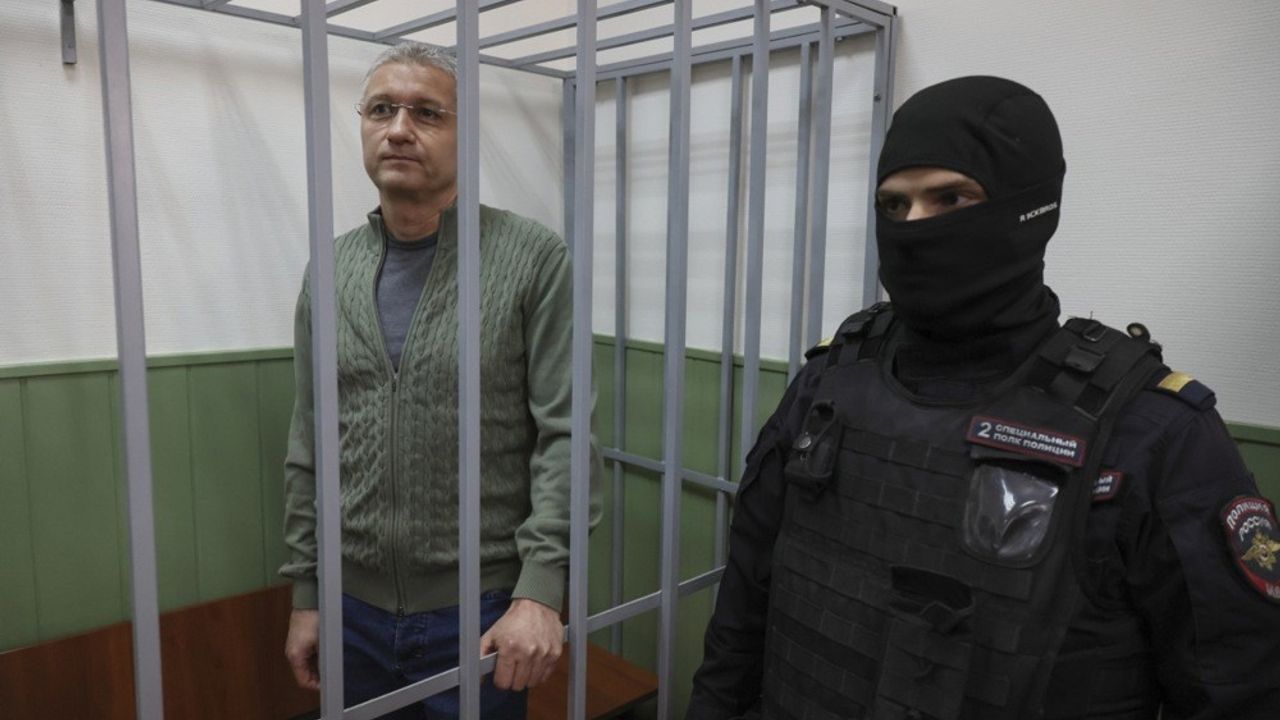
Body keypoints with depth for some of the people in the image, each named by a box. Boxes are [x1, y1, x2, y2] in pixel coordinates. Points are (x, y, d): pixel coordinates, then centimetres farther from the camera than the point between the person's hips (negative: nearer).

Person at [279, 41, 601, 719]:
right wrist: (305, 593, 9)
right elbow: (309, 448, 8)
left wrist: (540, 590, -19)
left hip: (482, 611, -4)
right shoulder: (330, 271, 4)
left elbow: (565, 436, -13)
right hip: (355, 606, 4)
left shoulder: (533, 258, -9)